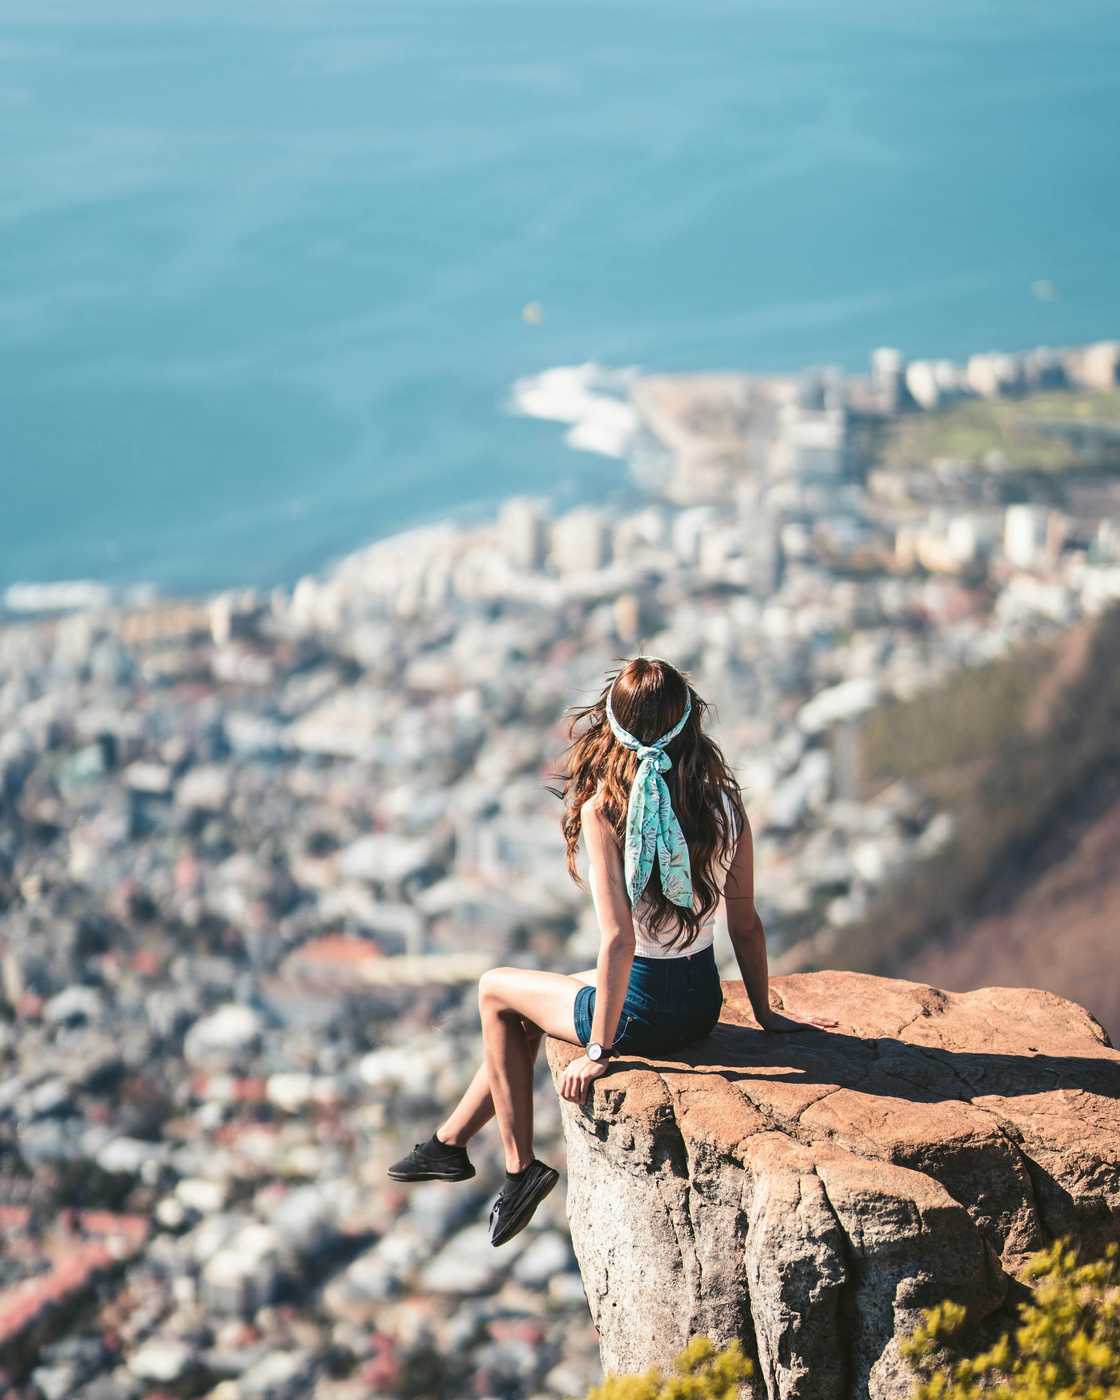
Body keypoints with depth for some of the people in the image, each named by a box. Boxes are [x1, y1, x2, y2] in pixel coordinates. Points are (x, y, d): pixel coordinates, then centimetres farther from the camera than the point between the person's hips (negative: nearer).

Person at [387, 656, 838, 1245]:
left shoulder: (604, 809, -21)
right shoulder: (724, 803, -6)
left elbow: (618, 939, -24)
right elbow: (746, 924, 1)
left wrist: (599, 1050, -15)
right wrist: (765, 1012, 15)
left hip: (639, 1010, -6)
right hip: (703, 1004, 6)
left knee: (497, 989, 23)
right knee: (526, 1012, 29)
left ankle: (519, 1165, 28)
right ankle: (449, 1144, 42)